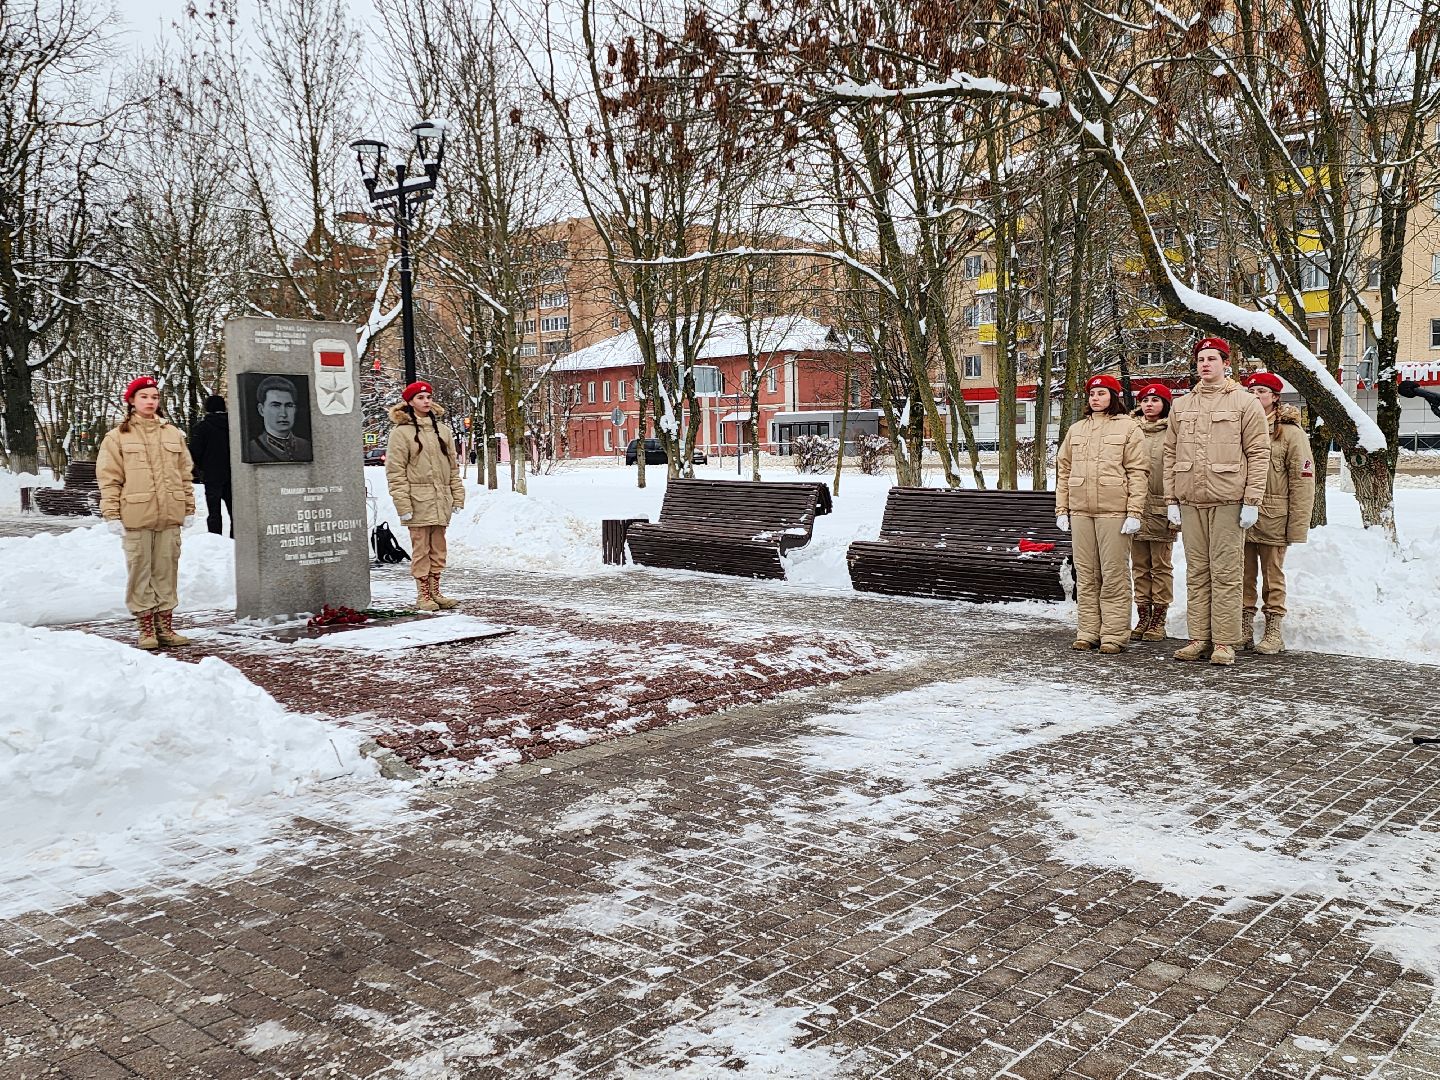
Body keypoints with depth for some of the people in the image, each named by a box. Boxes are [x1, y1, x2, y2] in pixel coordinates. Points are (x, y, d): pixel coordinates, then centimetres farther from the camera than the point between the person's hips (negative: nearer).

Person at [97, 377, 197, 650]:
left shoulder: (173, 434, 14)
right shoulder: (117, 437, 3)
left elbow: (185, 474, 16)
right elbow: (109, 479, 0)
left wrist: (189, 508, 11)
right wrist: (112, 514, -7)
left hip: (170, 516, 3)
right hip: (136, 517, -3)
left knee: (167, 571, 7)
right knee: (140, 571, 0)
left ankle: (165, 627, 14)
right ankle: (147, 630, 7)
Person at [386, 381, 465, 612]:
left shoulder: (442, 430, 14)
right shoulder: (401, 432, -3)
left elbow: (453, 466, 16)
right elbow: (395, 472, -8)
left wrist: (458, 496, 9)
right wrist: (403, 504, -14)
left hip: (441, 501, 5)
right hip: (418, 501, -5)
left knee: (438, 548, 10)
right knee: (421, 548, -1)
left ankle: (435, 591, 19)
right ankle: (423, 595, 7)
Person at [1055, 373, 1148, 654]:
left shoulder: (1128, 428, 3)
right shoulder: (1076, 429, 17)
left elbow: (1138, 473, -3)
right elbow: (1064, 470, 16)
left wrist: (1134, 513, -11)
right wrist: (1061, 510, 8)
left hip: (1114, 511, -4)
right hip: (1080, 511, 5)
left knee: (1114, 574, -3)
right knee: (1085, 575, 7)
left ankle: (1114, 635, 1)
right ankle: (1087, 632, 12)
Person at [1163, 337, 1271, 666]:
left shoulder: (1245, 403, 3)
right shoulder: (1181, 406, 15)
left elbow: (1259, 454, -2)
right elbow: (1170, 455, 14)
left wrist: (1252, 501, -9)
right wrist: (1171, 500, 7)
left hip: (1228, 502, -4)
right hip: (1190, 502, 4)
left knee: (1226, 573, -3)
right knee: (1197, 573, 7)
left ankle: (1225, 642, 2)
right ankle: (1200, 638, 13)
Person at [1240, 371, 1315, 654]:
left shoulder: (1290, 432, -3)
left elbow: (1303, 480, -6)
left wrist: (1298, 525, -11)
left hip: (1273, 519, -4)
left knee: (1273, 577, 4)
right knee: (1244, 576, 8)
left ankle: (1273, 632, 13)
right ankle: (1244, 629, 16)